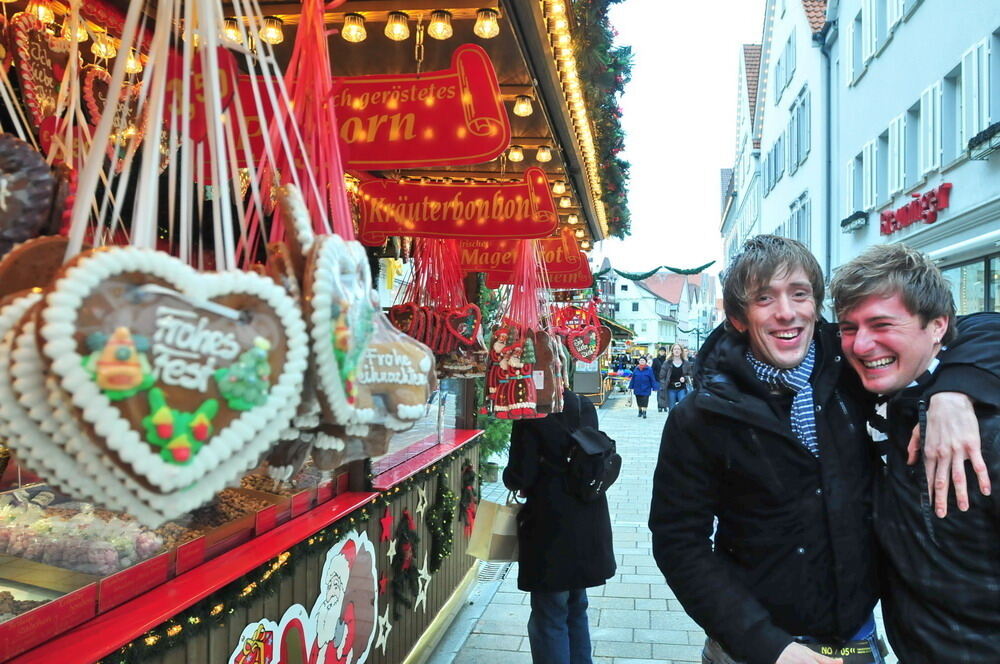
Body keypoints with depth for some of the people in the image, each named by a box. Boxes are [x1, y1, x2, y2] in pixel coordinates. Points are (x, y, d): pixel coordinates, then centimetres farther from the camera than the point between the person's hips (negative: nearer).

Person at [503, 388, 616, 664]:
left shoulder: (531, 417, -18)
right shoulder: (585, 408, 0)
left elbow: (520, 477, -19)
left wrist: (510, 477, 5)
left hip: (552, 527, -7)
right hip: (588, 526, 7)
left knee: (549, 619, 8)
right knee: (576, 610, 24)